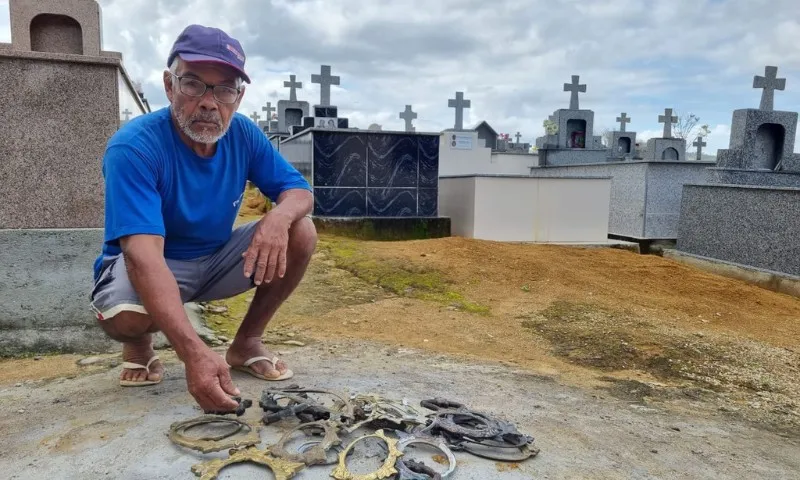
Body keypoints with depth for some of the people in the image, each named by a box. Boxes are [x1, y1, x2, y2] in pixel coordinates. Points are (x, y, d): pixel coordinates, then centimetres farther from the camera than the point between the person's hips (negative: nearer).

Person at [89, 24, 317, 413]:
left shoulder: (243, 134, -11)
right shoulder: (133, 148, -28)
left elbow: (299, 191, -8)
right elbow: (143, 255, -39)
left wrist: (279, 217, -36)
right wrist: (193, 352, -53)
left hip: (217, 259, 5)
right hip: (152, 267, -4)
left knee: (300, 234, -17)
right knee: (123, 316, -37)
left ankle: (246, 343, 1)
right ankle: (139, 346, 4)